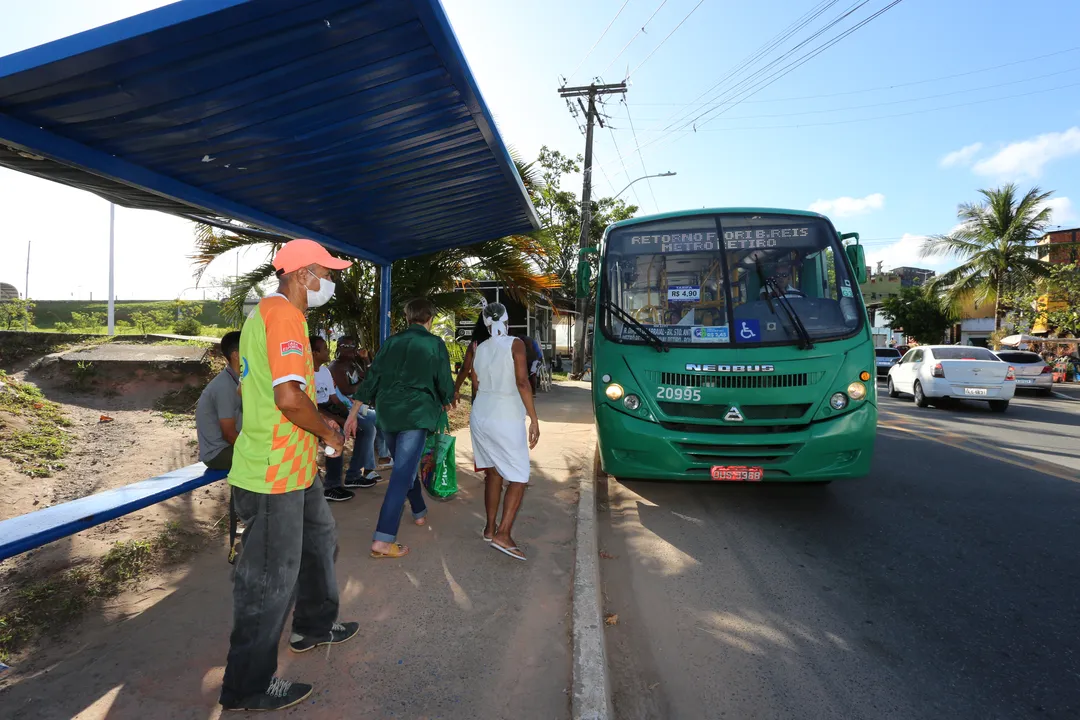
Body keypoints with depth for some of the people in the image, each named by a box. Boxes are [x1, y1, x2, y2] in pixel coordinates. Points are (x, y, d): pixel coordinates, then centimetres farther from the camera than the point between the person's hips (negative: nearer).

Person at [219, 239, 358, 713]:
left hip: (294, 467, 11)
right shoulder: (283, 314, -20)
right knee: (270, 577, 4)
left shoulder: (266, 312, 14)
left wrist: (315, 427, 19)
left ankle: (313, 626, 44)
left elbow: (248, 386, 23)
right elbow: (290, 397, -32)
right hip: (275, 476, -11)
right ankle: (247, 687, 23)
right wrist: (328, 433, -14)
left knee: (319, 538, 25)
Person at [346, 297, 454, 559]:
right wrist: (446, 402, 23)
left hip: (387, 412, 6)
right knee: (403, 473, -7)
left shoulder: (391, 342, 10)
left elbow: (372, 378, 7)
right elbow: (444, 380, 2)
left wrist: (353, 413, 10)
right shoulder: (435, 343, -1)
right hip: (416, 412, -5)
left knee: (405, 466, 23)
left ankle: (419, 512, 40)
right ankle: (382, 540, -12)